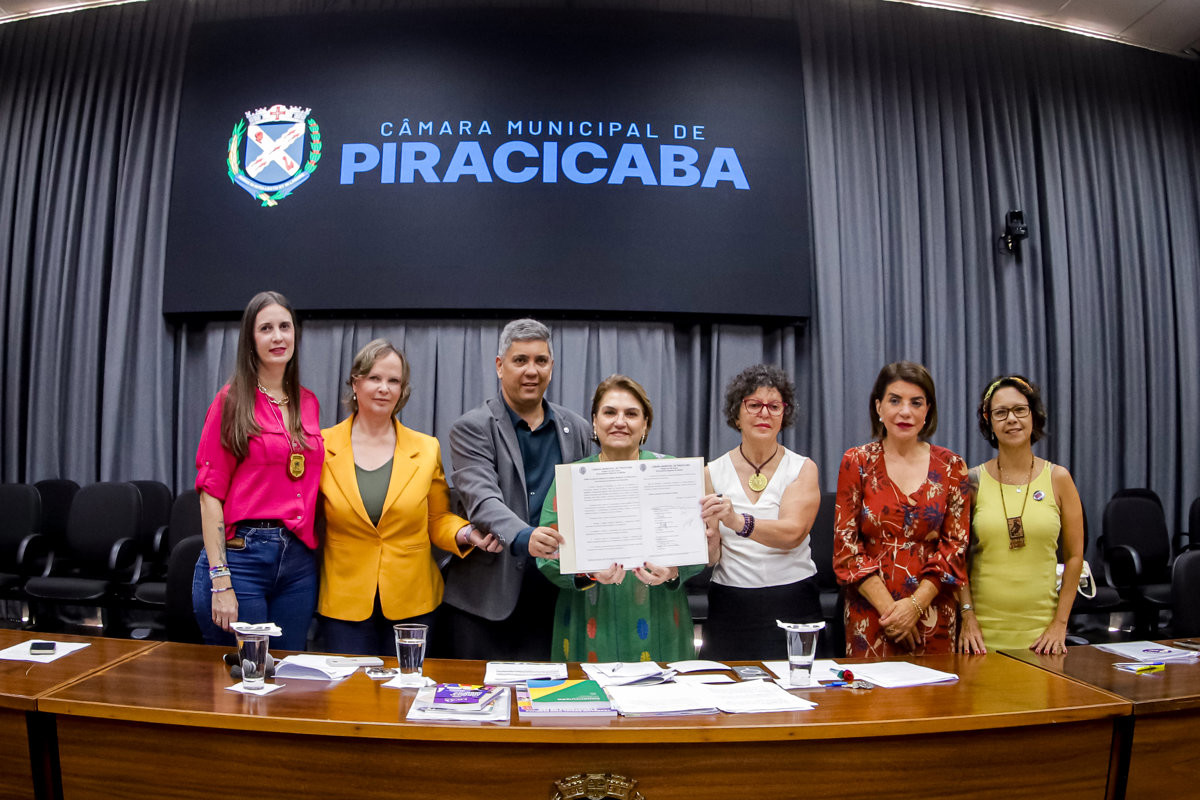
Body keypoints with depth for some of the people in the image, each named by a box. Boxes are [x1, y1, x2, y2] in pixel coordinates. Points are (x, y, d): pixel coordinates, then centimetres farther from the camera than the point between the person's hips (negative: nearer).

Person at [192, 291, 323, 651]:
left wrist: (311, 549, 7)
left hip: (299, 560, 5)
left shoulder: (308, 403, 11)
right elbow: (211, 492, -7)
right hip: (242, 552, -4)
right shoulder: (233, 400, -3)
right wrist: (220, 582, -13)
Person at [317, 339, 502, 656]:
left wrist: (465, 533, -12)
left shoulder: (427, 449, 3)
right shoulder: (322, 446, 0)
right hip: (344, 602, -1)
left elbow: (438, 520, 8)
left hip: (411, 602, 1)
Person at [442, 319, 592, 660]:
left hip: (552, 598, 3)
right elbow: (482, 500, -17)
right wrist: (524, 538, -35)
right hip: (485, 600, -3)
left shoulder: (576, 429, 11)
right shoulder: (471, 428, -3)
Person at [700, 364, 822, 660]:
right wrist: (710, 533, -23)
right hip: (729, 608, 1)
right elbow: (711, 558, 0)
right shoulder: (713, 473, 3)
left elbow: (792, 533, -17)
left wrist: (738, 522, -33)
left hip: (792, 605, -1)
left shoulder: (803, 469, 1)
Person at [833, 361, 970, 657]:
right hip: (870, 613, -1)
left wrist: (915, 605, -11)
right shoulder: (856, 462, -1)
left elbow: (955, 545, 1)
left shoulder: (950, 466, 4)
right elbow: (845, 545, -3)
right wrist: (889, 607, -11)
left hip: (933, 612, 1)